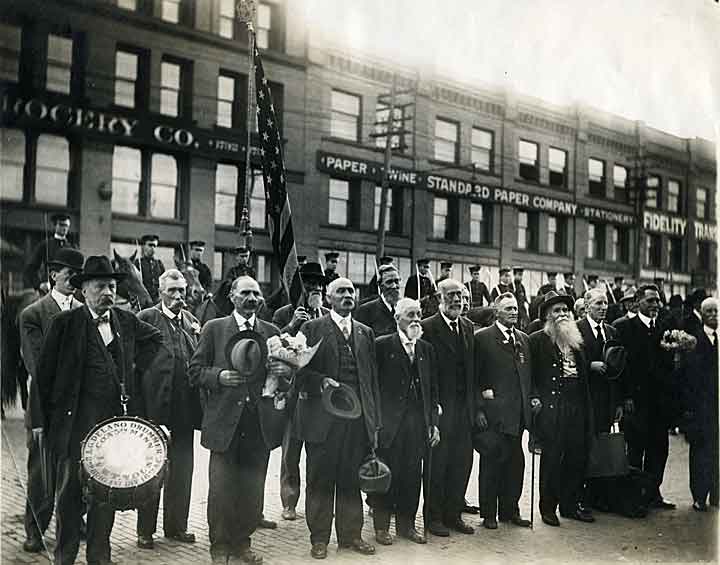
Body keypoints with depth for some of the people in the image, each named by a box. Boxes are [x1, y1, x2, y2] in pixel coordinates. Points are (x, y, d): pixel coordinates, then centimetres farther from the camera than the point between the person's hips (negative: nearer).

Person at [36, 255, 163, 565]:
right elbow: (45, 373, -1)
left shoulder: (127, 321, 9)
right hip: (77, 422, -3)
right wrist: (49, 417, -1)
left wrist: (138, 363, 12)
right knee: (69, 493, 2)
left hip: (117, 417, 4)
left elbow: (156, 338, 27)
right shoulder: (65, 323, -3)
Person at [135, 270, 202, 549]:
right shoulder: (146, 318, -6)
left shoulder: (191, 320, 11)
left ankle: (176, 525, 26)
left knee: (182, 469, 12)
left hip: (184, 408, 5)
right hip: (155, 408, -5)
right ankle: (145, 530, 18)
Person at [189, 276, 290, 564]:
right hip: (225, 423, -2)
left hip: (259, 425, 3)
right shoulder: (214, 328, 3)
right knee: (221, 489, 1)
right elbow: (195, 371, 2)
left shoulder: (272, 332, 11)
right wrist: (219, 376, -16)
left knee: (252, 491, 8)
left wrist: (284, 370, -9)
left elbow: (288, 371, 14)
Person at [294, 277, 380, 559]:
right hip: (322, 416, -3)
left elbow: (372, 377, 14)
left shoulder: (365, 332, 15)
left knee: (352, 480, 9)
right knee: (320, 479, 5)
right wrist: (321, 380, -20)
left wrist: (374, 418, 9)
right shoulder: (312, 329, 3)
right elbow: (300, 369, -2)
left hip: (357, 417, 3)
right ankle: (319, 538, 16)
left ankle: (351, 534, 21)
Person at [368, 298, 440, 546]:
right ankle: (381, 526, 15)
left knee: (412, 475, 9)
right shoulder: (382, 345, -4)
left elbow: (432, 390, 14)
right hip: (389, 422, -5)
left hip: (418, 423, 5)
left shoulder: (426, 349, 13)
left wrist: (433, 423, 9)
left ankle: (406, 524, 22)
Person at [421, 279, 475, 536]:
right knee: (437, 462, 2)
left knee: (463, 462, 10)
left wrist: (474, 403, 6)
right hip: (440, 407, -6)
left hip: (464, 406, 6)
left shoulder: (468, 326, 12)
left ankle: (453, 513, 23)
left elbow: (472, 367, 13)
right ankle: (434, 517, 15)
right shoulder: (428, 327, -8)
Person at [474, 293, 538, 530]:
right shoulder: (482, 338, -4)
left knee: (515, 463, 10)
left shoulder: (523, 339, 15)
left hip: (517, 413, 6)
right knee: (492, 463, 1)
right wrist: (478, 409, -12)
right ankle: (489, 514, 12)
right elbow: (474, 377, -7)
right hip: (493, 413, -6)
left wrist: (532, 398, 6)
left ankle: (510, 511, 23)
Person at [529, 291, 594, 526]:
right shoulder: (537, 340, -2)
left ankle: (571, 504, 22)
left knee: (577, 458, 8)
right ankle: (548, 507, 11)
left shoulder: (575, 340, 17)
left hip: (576, 408, 6)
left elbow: (584, 373, 20)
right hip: (550, 409, -6)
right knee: (551, 460, -1)